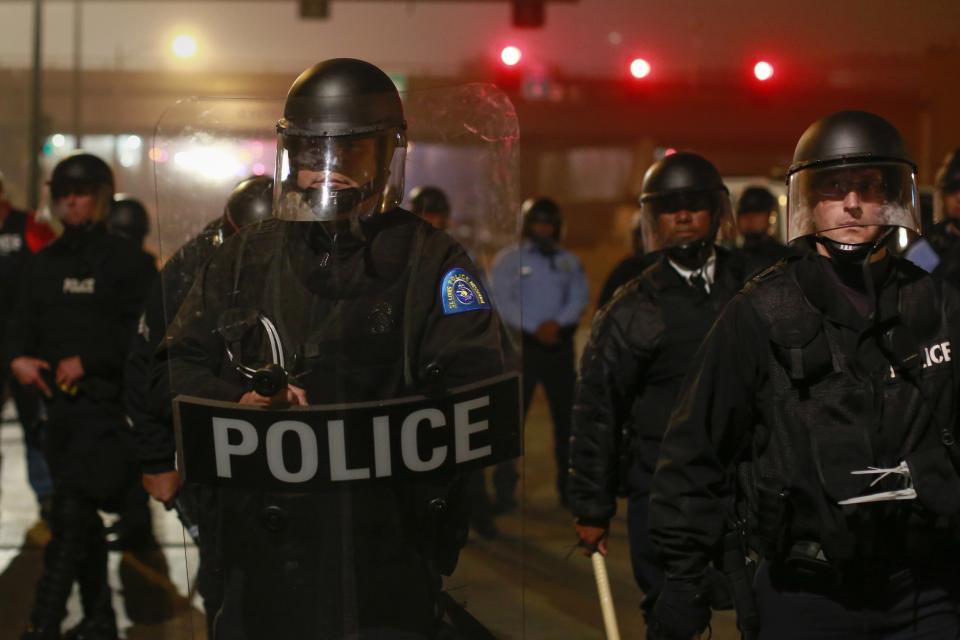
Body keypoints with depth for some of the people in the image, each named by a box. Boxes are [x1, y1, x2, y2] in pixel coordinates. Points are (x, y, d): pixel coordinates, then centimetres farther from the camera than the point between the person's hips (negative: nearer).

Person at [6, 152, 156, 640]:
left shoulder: (123, 261, -4)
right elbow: (23, 322, 13)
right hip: (60, 402, 7)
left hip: (106, 402, -7)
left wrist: (87, 360, -16)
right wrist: (18, 357, -8)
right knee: (82, 517, 13)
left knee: (71, 513, -13)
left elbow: (141, 333, -10)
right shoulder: (44, 265, 15)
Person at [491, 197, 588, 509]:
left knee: (566, 416, 6)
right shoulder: (507, 260, 3)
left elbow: (578, 299, 1)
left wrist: (556, 322, -17)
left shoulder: (570, 262, 13)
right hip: (522, 344, -3)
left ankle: (569, 486, 14)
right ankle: (504, 489, -1)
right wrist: (535, 328, -18)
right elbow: (503, 302, -7)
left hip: (560, 344, 3)